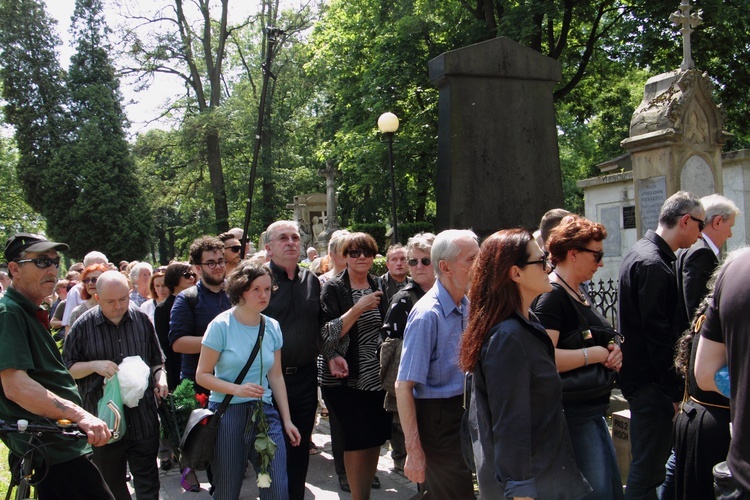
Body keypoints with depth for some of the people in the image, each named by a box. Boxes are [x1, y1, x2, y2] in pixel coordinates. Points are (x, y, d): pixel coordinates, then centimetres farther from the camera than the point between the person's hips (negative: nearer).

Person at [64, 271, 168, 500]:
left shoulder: (142, 319, 3)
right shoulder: (83, 326, -5)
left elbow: (156, 359, 16)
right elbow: (67, 369, 2)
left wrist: (160, 376, -4)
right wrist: (95, 365, -15)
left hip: (143, 418, 1)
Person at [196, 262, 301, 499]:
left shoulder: (272, 327, 5)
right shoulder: (221, 325, -8)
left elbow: (276, 376, 11)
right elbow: (202, 375, -8)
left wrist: (286, 419, 9)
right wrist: (237, 389, -22)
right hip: (227, 413, -3)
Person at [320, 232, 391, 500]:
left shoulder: (378, 286, 9)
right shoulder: (333, 288, -7)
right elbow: (327, 334, -16)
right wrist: (359, 308, -21)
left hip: (377, 376, 5)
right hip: (348, 378, -5)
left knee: (376, 437, 8)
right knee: (358, 437, -7)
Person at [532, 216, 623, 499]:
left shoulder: (579, 290, 11)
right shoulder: (551, 296, -19)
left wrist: (612, 350, 2)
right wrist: (597, 354, -21)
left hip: (592, 410, 10)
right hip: (571, 413, -10)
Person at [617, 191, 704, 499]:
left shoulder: (643, 253, 13)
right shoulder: (653, 264, -20)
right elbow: (657, 334, -22)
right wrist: (674, 390, -17)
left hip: (640, 377, 11)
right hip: (650, 381, -11)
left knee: (648, 462, 21)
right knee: (648, 466, -2)